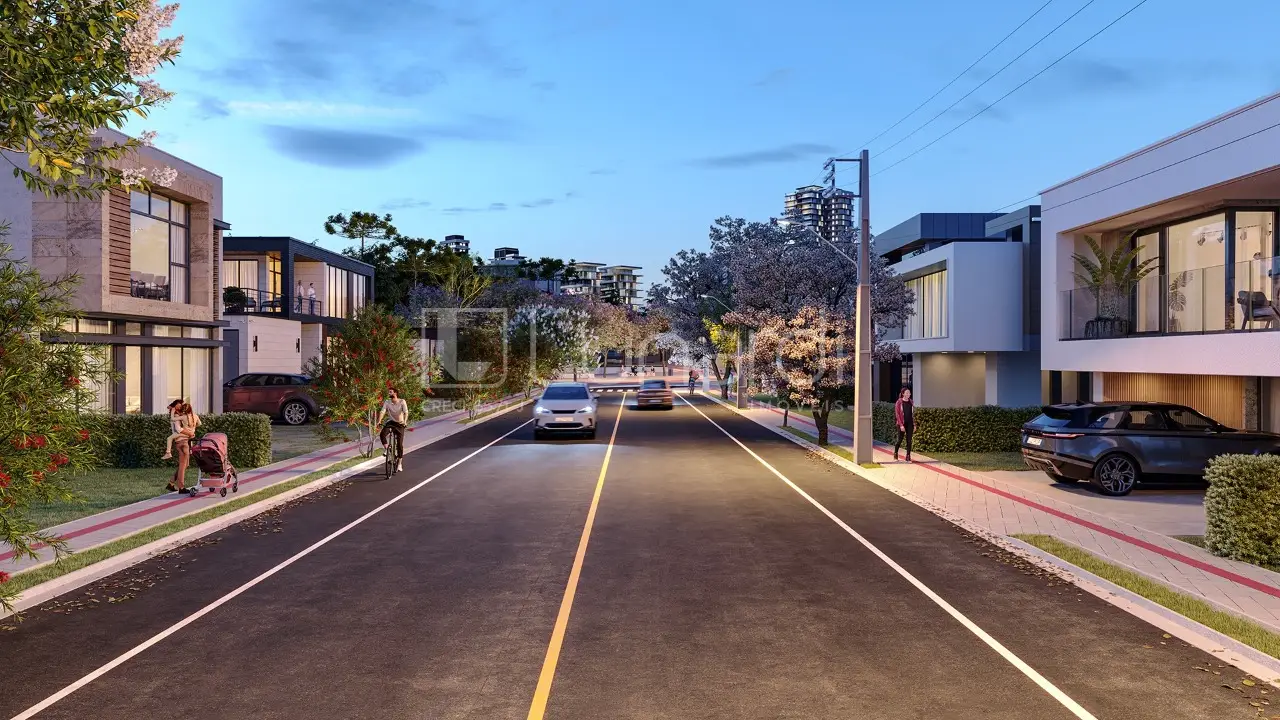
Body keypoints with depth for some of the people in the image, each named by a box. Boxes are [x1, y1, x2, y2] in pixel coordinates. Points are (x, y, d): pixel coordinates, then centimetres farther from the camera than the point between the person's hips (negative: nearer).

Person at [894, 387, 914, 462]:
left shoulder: (911, 402, 8)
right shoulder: (899, 402, -6)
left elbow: (913, 414, 11)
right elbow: (897, 414, -9)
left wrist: (914, 425, 6)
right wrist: (901, 425, -15)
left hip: (910, 424, 4)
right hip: (902, 424, -4)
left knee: (909, 440, 1)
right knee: (900, 440, 2)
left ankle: (908, 456, 6)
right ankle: (895, 453, 25)